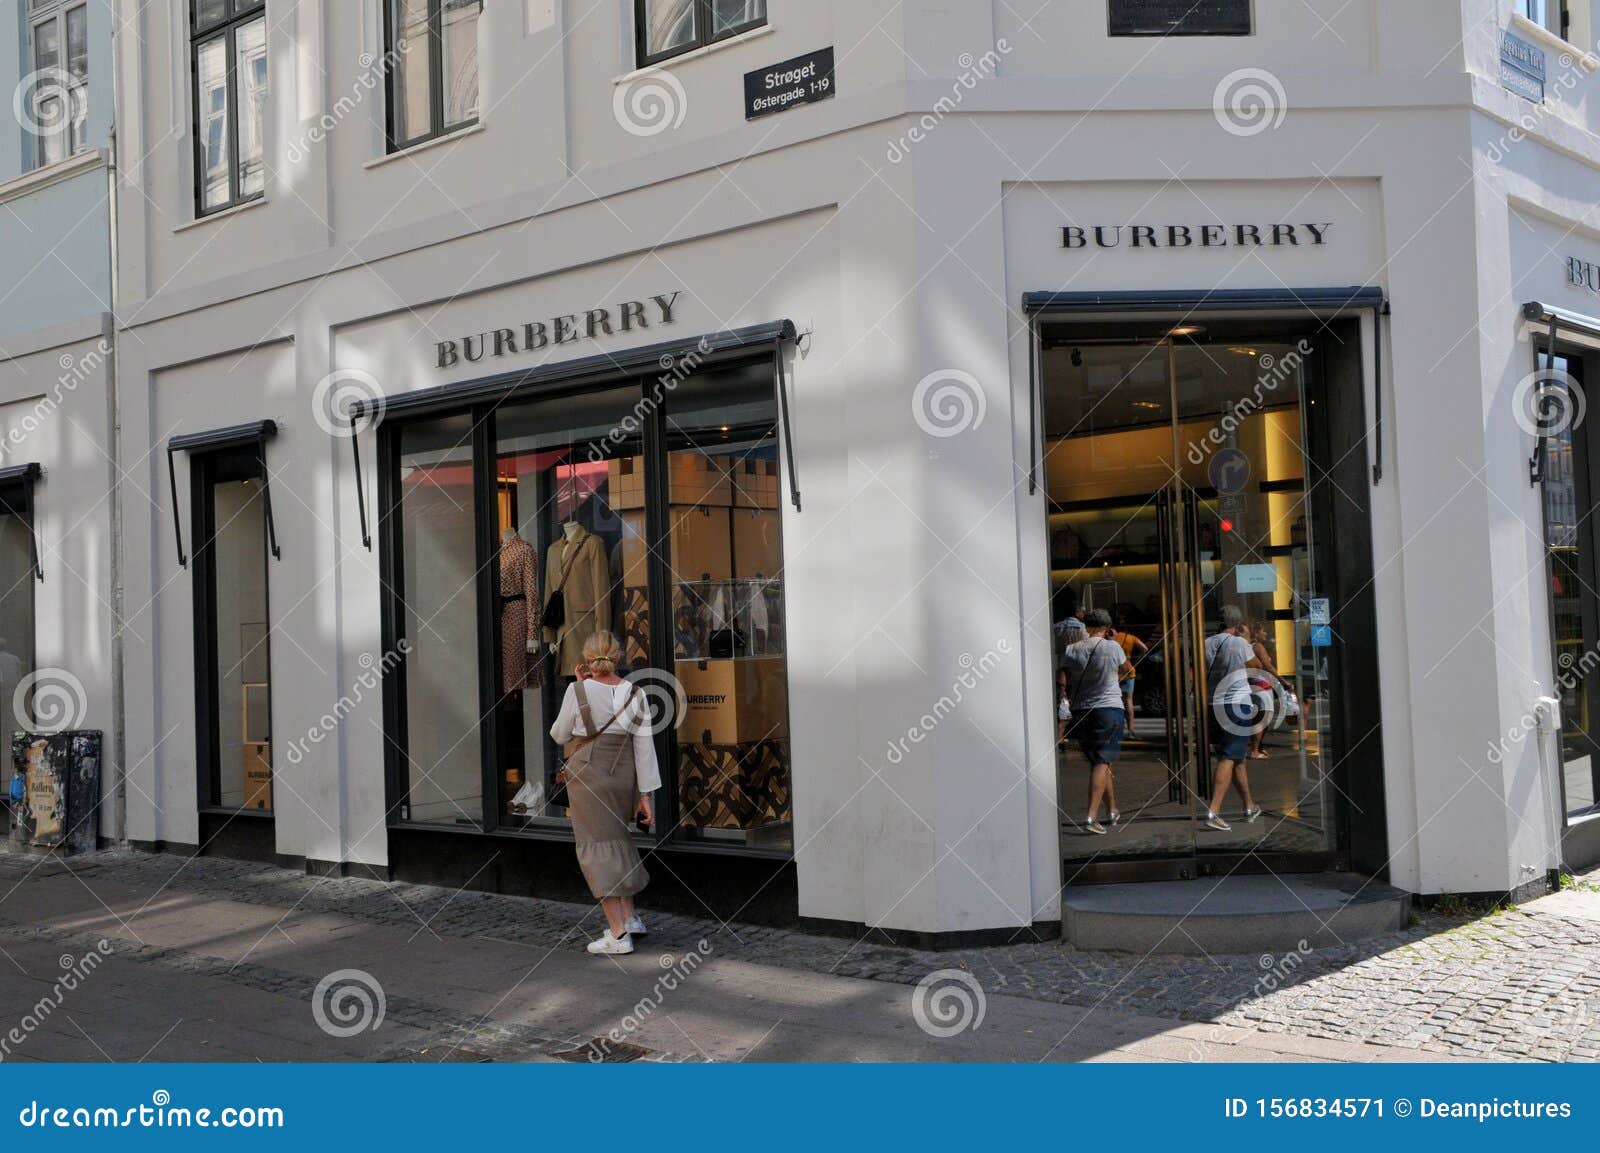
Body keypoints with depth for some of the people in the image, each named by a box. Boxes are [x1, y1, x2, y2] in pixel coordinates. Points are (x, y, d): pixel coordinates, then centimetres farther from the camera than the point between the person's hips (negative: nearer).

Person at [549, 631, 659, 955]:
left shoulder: (578, 690, -9)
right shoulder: (634, 694, 0)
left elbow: (559, 735, 4)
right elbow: (644, 745, -1)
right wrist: (645, 794, 3)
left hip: (588, 773, -4)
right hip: (624, 775, 4)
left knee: (598, 847, -1)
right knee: (619, 842, 23)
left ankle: (618, 934, -5)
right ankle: (629, 916, 24)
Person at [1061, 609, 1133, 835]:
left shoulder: (1071, 650, -2)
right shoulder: (1112, 647, -6)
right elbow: (1125, 669, 11)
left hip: (1081, 712, 4)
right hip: (1109, 708, -4)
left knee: (1100, 762, 17)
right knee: (1102, 763, -6)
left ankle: (1114, 811, 29)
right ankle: (1092, 816, -18)